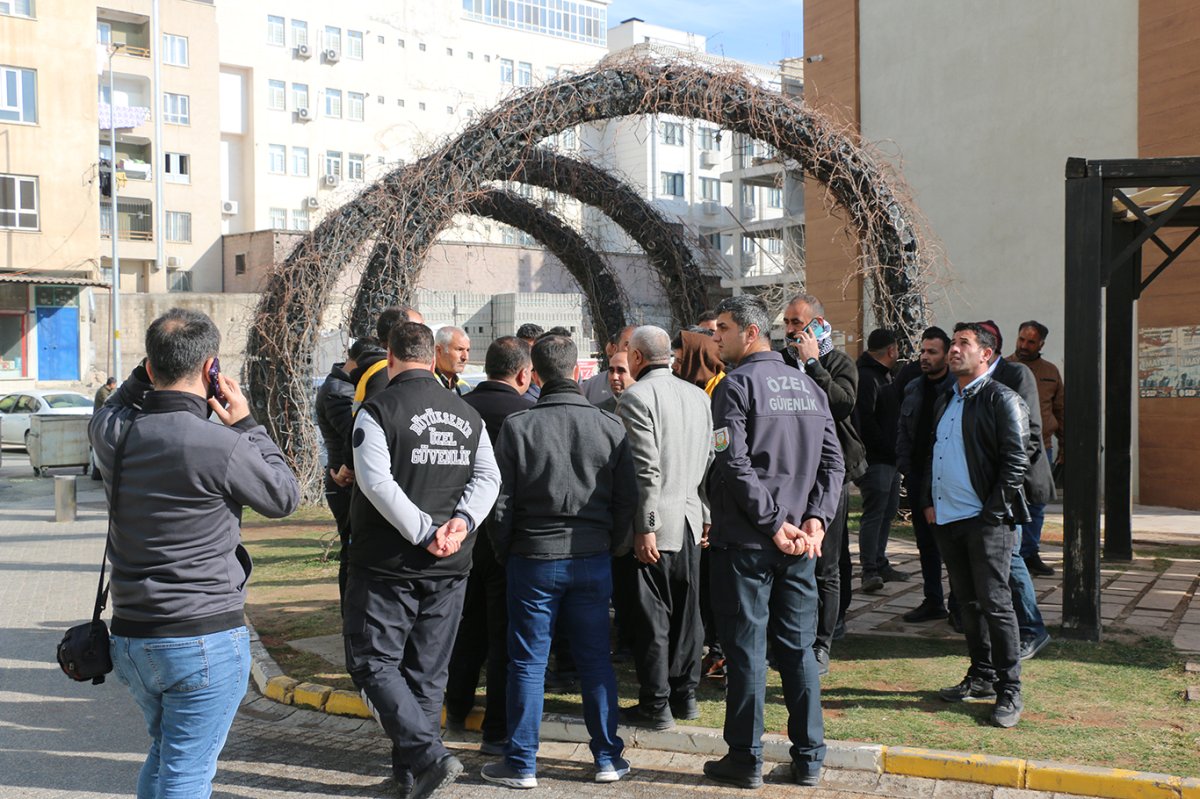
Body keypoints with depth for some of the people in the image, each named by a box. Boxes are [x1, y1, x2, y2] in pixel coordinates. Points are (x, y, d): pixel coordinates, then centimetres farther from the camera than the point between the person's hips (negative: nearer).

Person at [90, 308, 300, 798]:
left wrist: (147, 374, 8)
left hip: (129, 638, 7)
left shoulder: (111, 431, -4)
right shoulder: (220, 446, -21)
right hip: (205, 640, -6)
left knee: (163, 755, 26)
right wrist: (246, 425, -1)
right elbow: (285, 497, -4)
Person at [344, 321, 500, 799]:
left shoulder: (378, 410, -10)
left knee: (373, 662, 5)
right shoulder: (468, 415, 7)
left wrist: (424, 533, -18)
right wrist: (461, 520, -9)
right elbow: (488, 476, 1)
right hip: (450, 566, 5)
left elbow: (377, 482, -20)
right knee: (428, 671, 14)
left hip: (388, 563, -5)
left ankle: (428, 755, -8)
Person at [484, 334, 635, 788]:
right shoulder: (609, 426, -2)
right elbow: (627, 499, 3)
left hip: (533, 559, -2)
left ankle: (521, 764, 14)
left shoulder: (517, 427, -8)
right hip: (593, 561, 2)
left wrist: (506, 554, 9)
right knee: (596, 660, 12)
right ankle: (608, 759, 20)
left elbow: (501, 503, -6)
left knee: (528, 663, 7)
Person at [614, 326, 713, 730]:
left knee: (652, 617, 1)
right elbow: (708, 460, 12)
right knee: (686, 611, 15)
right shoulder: (699, 396, 10)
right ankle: (685, 695, 25)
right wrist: (705, 515, 18)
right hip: (690, 520, 7)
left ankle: (656, 705, 8)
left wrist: (646, 527, -18)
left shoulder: (635, 397, -13)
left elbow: (646, 468, -19)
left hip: (655, 525, -7)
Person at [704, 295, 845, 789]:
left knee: (745, 649, 3)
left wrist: (773, 523, -14)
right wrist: (815, 519, -1)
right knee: (798, 647, 12)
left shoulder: (736, 385, -10)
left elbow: (735, 465, -19)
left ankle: (745, 759, 11)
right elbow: (833, 461, 6)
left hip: (745, 541, -6)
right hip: (800, 541, 6)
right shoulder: (808, 386, 10)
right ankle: (808, 759, 18)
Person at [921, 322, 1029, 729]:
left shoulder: (1002, 399, -7)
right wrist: (927, 502, 11)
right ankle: (981, 677, 24)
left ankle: (1009, 691, 4)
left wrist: (993, 512, -14)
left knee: (995, 603, -4)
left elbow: (1015, 460, -12)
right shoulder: (945, 401, 17)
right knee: (968, 602, 14)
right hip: (946, 518, 7)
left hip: (985, 520, -7)